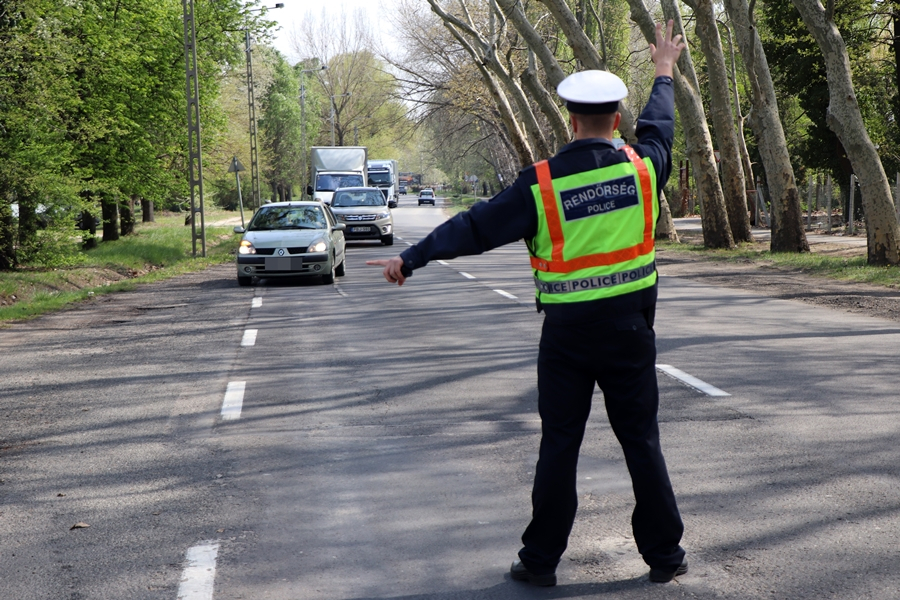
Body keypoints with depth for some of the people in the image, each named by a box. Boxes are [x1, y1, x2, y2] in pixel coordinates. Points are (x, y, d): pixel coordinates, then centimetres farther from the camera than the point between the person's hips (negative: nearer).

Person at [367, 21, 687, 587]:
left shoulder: (541, 184, -10)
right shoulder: (642, 167, -2)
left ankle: (541, 560, 14)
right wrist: (664, 72, 37)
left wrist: (411, 257, -2)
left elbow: (474, 227, -8)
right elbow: (659, 125, 19)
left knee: (559, 446, 6)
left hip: (567, 333, -1)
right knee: (642, 443, 9)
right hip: (630, 330, 1)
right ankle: (665, 554, 17)